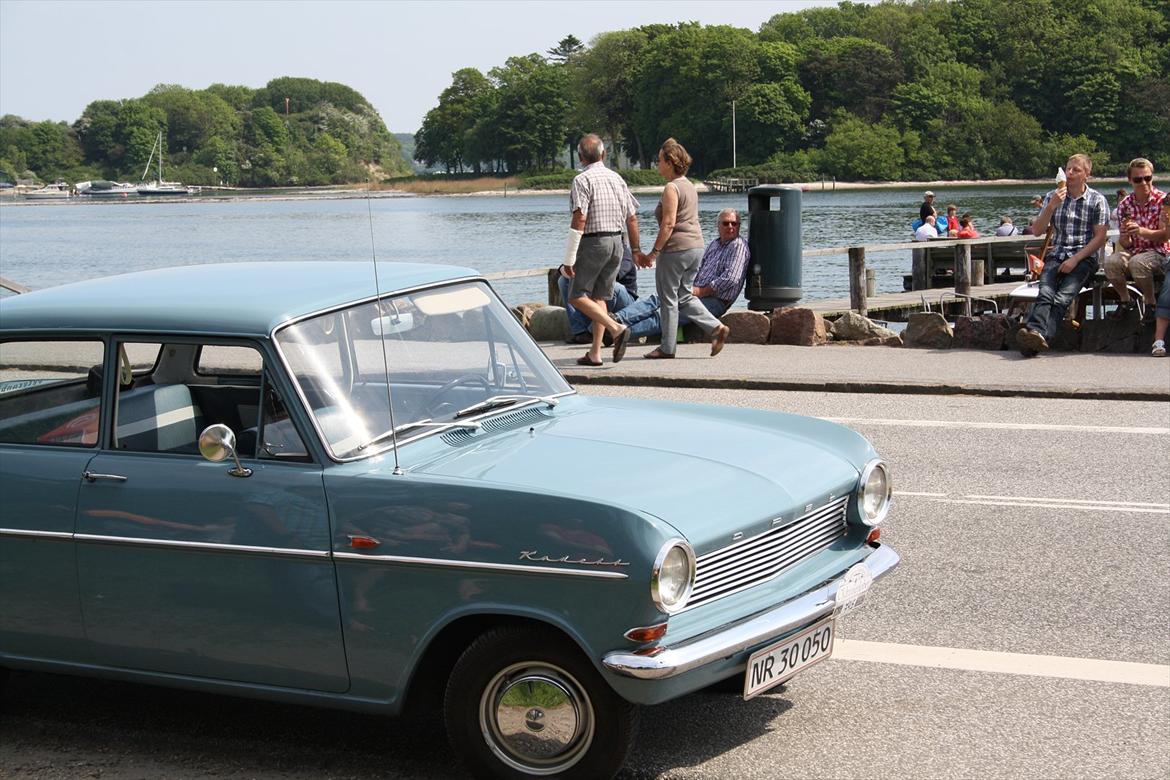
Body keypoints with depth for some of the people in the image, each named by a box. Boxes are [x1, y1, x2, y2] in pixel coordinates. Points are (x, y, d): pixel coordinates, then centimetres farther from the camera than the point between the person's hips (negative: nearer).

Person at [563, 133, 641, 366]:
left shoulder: (582, 180, -12)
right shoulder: (617, 179, 9)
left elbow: (579, 220, -19)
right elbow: (632, 217, 11)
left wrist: (569, 258, -17)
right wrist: (636, 249, 22)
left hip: (593, 242, -7)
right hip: (616, 242, 7)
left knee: (577, 296, -1)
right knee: (599, 297, 11)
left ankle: (616, 329, -18)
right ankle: (595, 353, 9)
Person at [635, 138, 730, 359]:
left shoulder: (672, 188, -14)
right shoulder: (689, 185, 16)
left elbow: (668, 224, -20)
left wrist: (653, 253, -16)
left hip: (676, 249, -9)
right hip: (696, 247, 9)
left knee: (668, 299, 1)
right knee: (684, 296, 16)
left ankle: (667, 347, 7)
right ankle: (717, 327, 3)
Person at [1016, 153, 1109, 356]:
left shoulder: (1097, 200, 6)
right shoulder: (1053, 196, 16)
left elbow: (1100, 238, 0)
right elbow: (1038, 231, 9)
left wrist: (1075, 259, -11)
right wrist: (1052, 206, -6)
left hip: (1084, 257, -3)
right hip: (1056, 255, 3)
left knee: (1062, 297, -29)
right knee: (1045, 293, -28)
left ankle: (1037, 336, -51)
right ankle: (1035, 332, -54)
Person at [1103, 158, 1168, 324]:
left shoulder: (1162, 200, -7)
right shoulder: (1125, 204, 4)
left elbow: (1165, 236, -13)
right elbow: (1125, 244, 4)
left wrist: (1140, 231, -31)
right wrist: (1125, 236, -22)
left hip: (1158, 252, -4)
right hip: (1134, 252, 4)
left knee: (1137, 262, -36)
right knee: (1110, 262, -27)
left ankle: (1150, 303, -12)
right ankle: (1126, 301, -1)